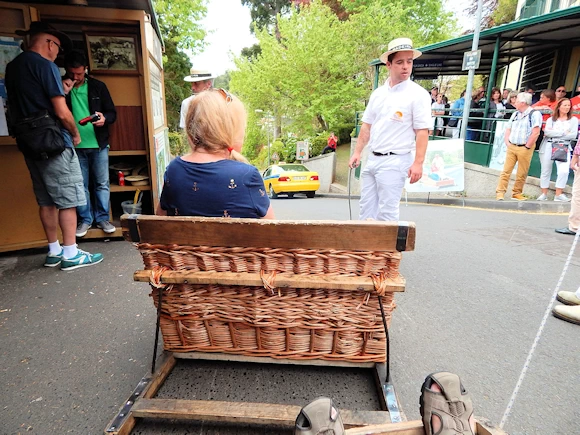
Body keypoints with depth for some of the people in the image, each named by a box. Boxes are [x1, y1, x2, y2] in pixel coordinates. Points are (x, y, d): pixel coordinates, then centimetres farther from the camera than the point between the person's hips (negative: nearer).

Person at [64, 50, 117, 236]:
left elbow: (112, 113, 4)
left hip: (98, 144, 0)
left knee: (102, 183, 4)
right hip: (75, 146, 1)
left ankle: (102, 218, 15)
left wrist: (104, 119, -19)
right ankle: (85, 219, 17)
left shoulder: (98, 86, 4)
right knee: (81, 185, 6)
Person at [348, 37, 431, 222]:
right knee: (366, 208, 11)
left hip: (395, 161, -6)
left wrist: (418, 163, -17)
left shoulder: (418, 94, -5)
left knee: (386, 212, -4)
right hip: (372, 158, 6)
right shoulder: (378, 93, 12)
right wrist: (357, 152, 11)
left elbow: (422, 131, -10)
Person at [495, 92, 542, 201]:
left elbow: (536, 132, -13)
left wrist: (527, 147, -13)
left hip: (524, 148, -5)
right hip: (511, 147, 5)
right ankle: (500, 193, -1)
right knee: (506, 171, -1)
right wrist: (507, 142, 4)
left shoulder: (535, 114, -6)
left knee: (522, 174, 3)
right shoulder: (515, 114, 15)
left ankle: (516, 193, 13)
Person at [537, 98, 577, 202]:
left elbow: (573, 135, -3)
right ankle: (544, 194, 12)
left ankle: (559, 194, -8)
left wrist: (554, 133, -6)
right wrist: (563, 132, -9)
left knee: (564, 171, -17)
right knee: (545, 171, 3)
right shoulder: (551, 119, 9)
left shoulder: (574, 120, 10)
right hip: (548, 146, 0)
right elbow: (546, 132, -8)